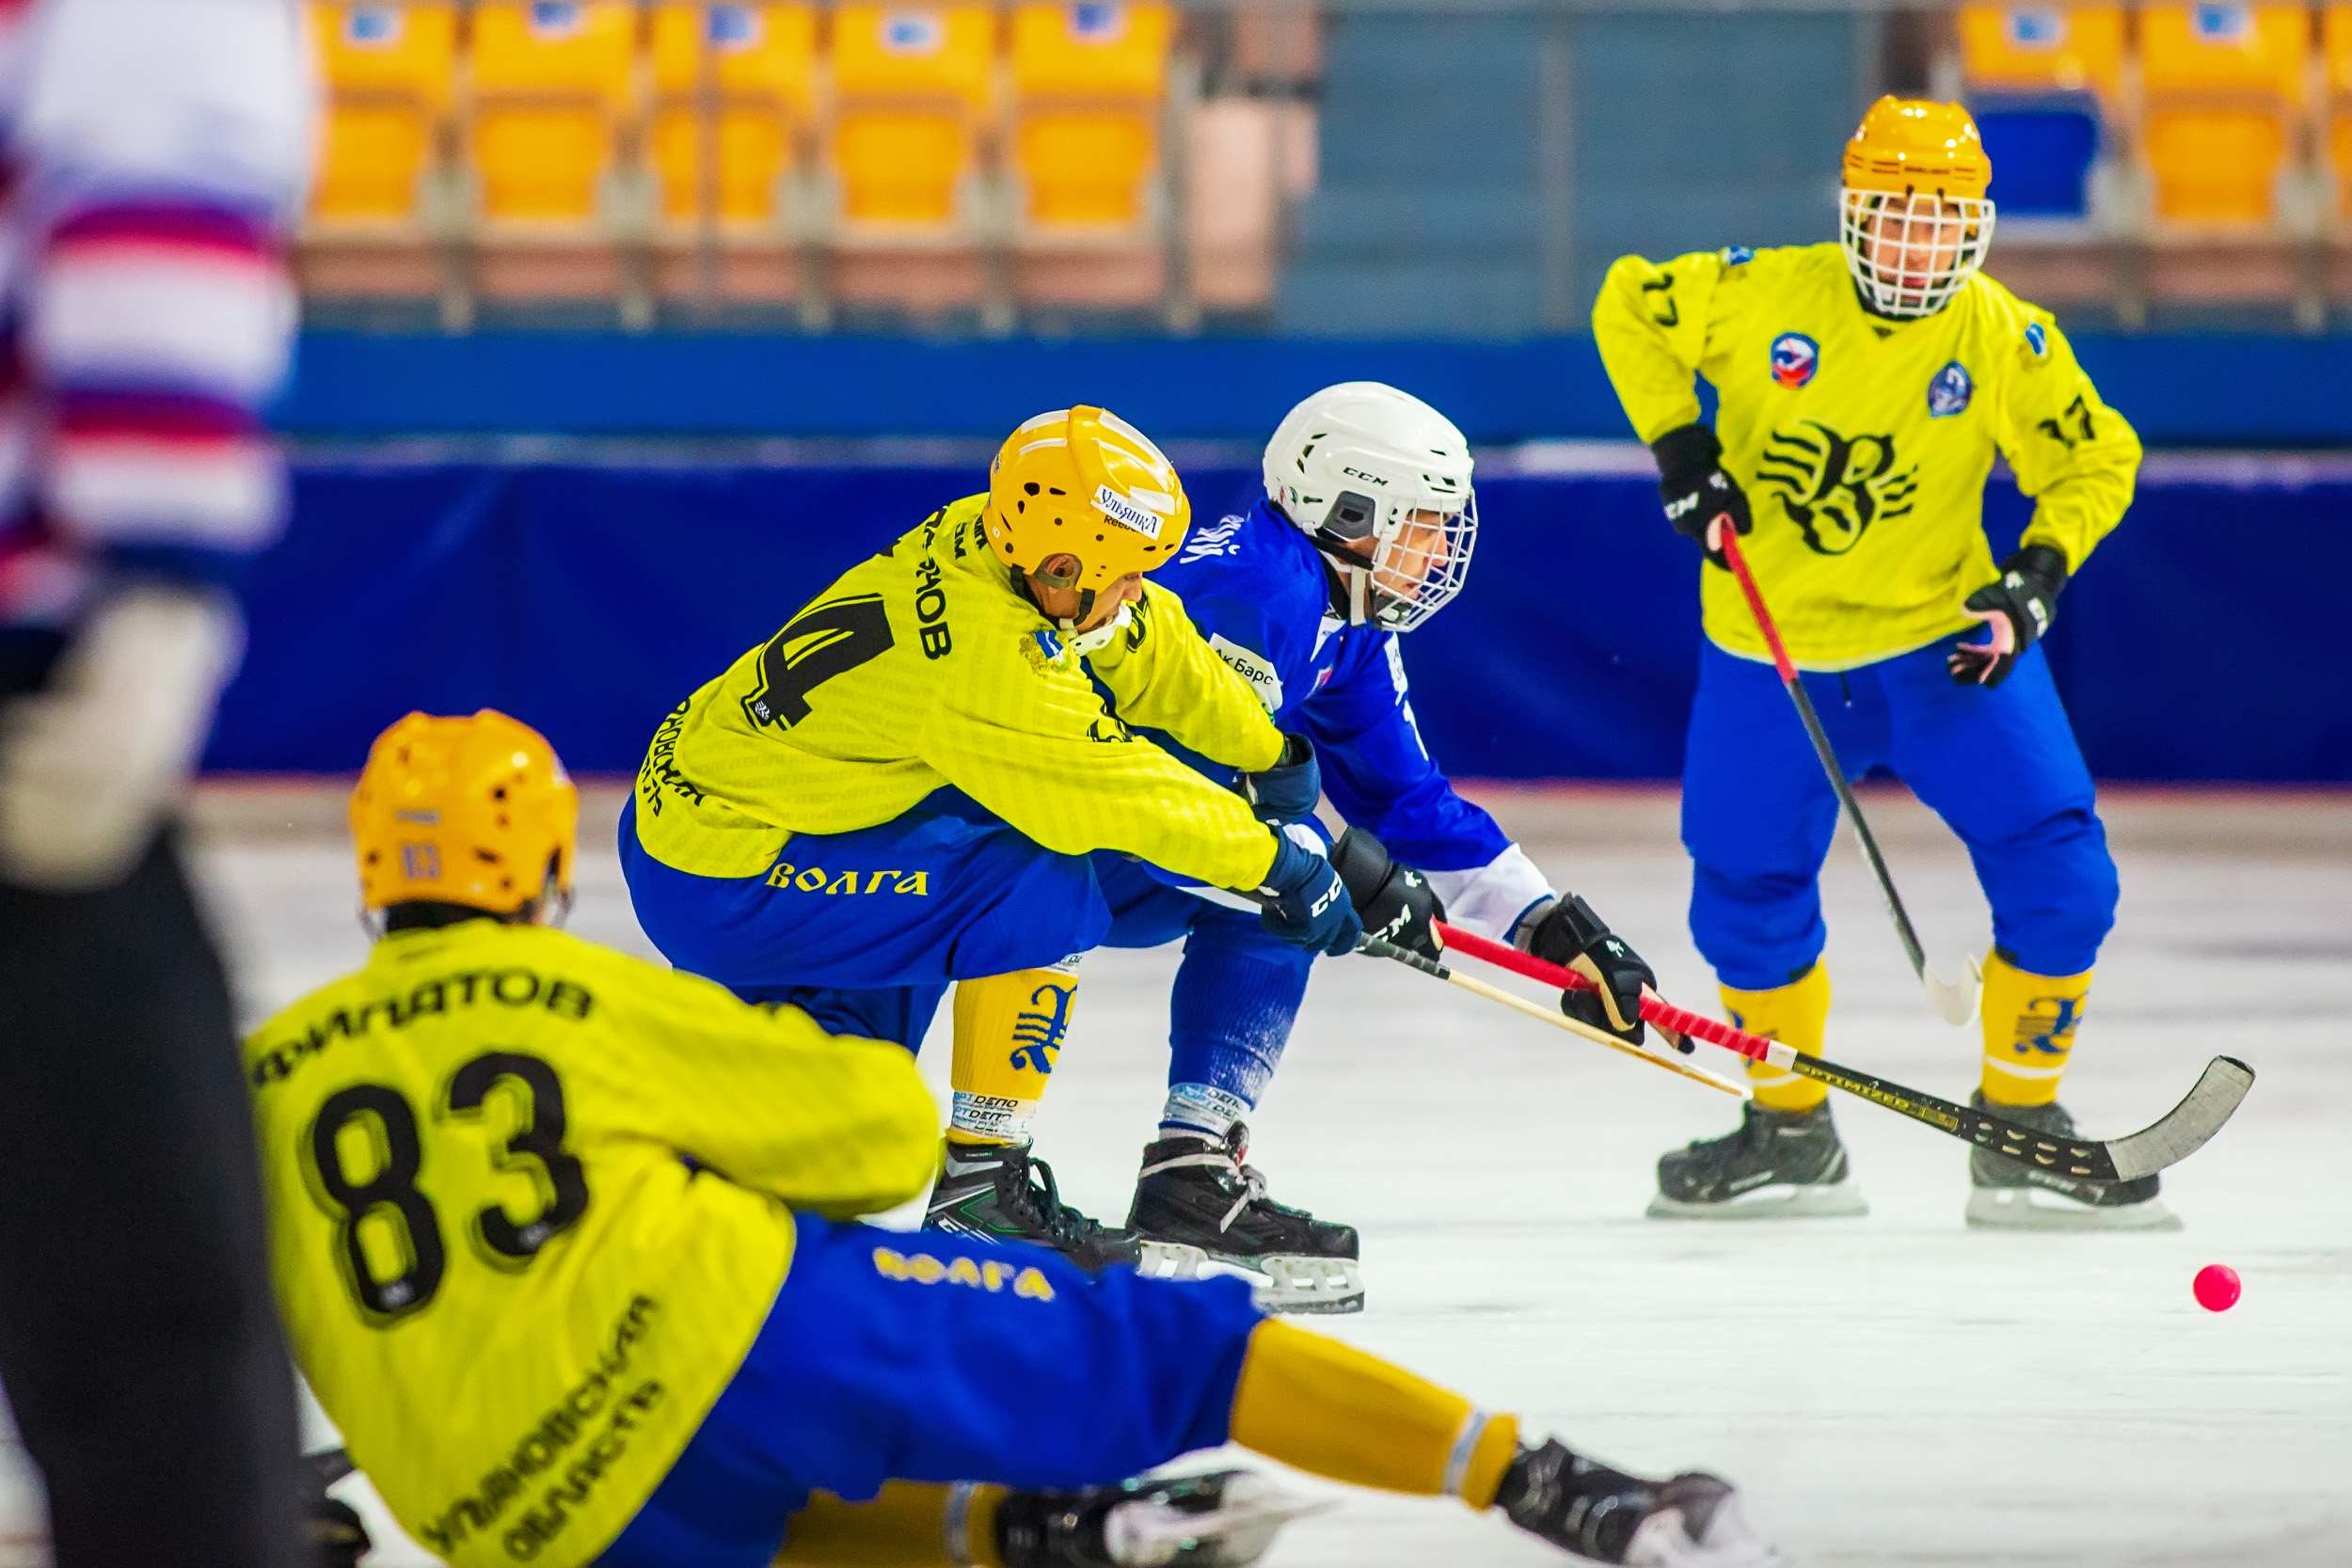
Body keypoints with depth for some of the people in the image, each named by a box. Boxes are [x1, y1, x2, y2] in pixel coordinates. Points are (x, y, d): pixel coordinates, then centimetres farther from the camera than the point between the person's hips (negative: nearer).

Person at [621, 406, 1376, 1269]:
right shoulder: (986, 655, -27)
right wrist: (1275, 861, -8)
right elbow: (1118, 792, -21)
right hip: (719, 890, -10)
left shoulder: (985, 542, -1)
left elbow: (1152, 648, 15)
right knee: (1049, 891, -15)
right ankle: (981, 1182, -7)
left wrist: (1272, 755, 28)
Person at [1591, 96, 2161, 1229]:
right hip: (1771, 649, 0)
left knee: (2056, 875, -10)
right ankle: (1792, 1136, 28)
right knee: (1747, 898, 6)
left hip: (1945, 640, 0)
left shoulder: (2006, 341, -9)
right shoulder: (1764, 296, -11)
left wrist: (2038, 573, -14)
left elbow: (2097, 460, 2)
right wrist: (1680, 449, -6)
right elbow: (1628, 308, 3)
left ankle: (2022, 1136, 4)